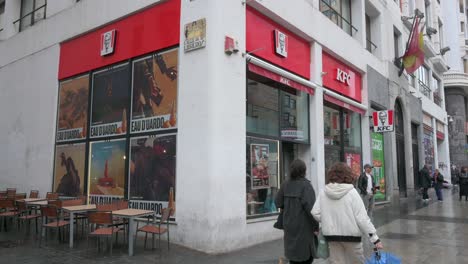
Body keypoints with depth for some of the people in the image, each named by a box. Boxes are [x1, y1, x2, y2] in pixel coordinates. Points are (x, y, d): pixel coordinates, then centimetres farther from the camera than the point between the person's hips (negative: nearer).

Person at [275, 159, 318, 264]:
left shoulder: (286, 184, 2)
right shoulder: (306, 185, -14)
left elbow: (278, 202, 4)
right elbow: (309, 206, -22)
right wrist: (316, 225, -12)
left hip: (289, 224, 5)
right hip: (303, 225, -5)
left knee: (293, 255, 15)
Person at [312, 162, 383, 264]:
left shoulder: (323, 193, -3)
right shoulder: (351, 192, -11)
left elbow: (315, 213, -5)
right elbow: (362, 218, -13)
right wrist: (375, 239, -10)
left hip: (331, 236, 3)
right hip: (351, 235, -2)